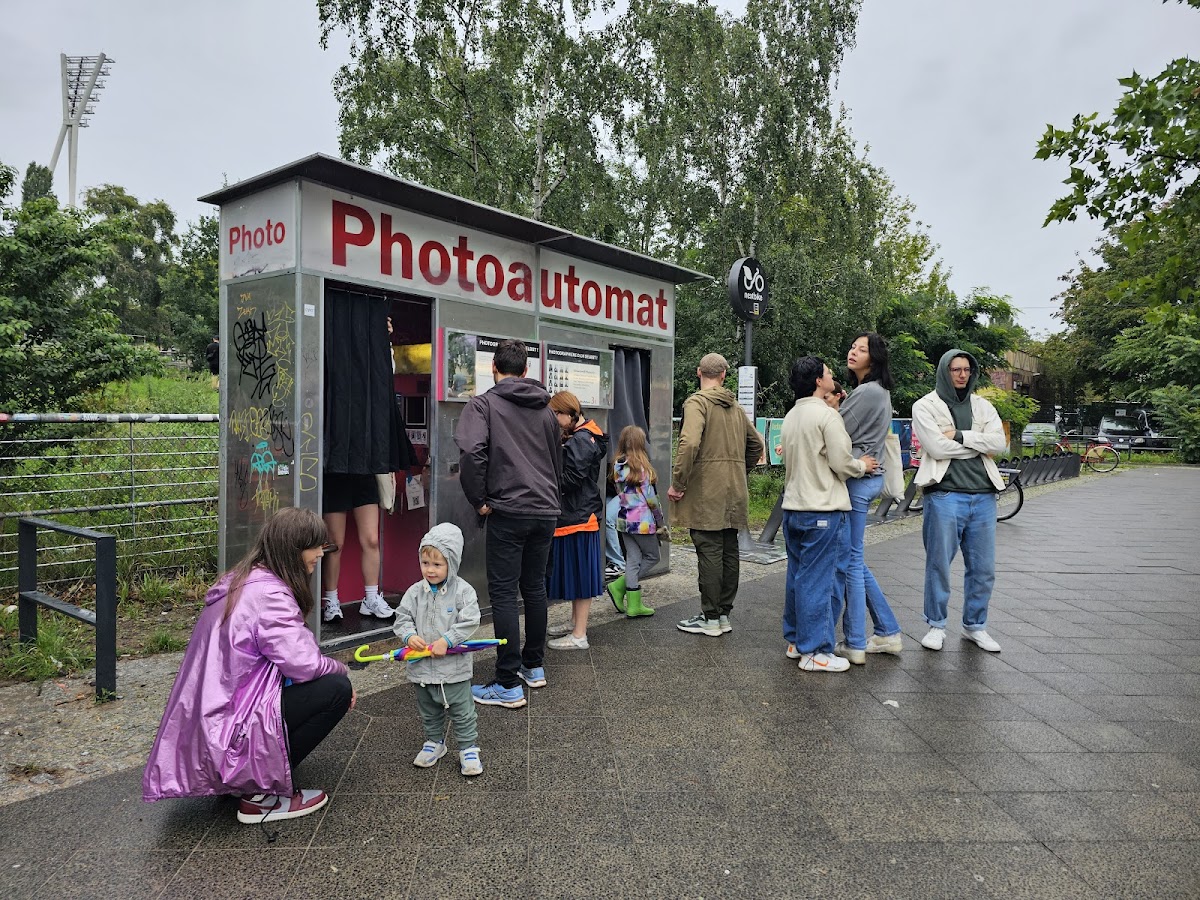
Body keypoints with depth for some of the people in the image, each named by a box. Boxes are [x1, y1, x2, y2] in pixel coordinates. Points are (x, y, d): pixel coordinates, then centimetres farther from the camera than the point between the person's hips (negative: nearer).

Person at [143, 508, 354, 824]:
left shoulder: (243, 580, 10)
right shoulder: (269, 594, -21)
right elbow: (301, 663, -24)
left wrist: (328, 667, 3)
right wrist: (339, 668, -4)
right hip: (230, 729, -10)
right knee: (336, 689, -11)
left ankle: (243, 777, 16)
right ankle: (263, 792, -3)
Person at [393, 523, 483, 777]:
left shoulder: (463, 591, -12)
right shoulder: (415, 592, -1)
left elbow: (469, 621, -16)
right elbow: (402, 617, 2)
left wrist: (447, 641, -21)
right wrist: (410, 636, -17)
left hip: (454, 667, -4)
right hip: (422, 666, 4)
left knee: (462, 712, 6)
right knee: (428, 712, 21)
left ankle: (468, 748, 20)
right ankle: (434, 742, 40)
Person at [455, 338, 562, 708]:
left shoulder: (484, 403, -3)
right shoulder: (545, 409, 14)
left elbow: (471, 453, -19)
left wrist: (479, 500, -9)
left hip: (508, 511, -6)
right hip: (546, 511, 6)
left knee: (504, 593, -1)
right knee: (535, 587, 18)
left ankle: (508, 685, 0)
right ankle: (534, 666, 30)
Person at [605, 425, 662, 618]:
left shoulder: (618, 465, 4)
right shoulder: (641, 468, -15)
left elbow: (622, 493, 9)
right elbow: (650, 498, -13)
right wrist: (660, 522, 0)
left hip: (625, 519, 7)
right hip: (642, 521, -7)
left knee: (633, 559, 10)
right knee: (652, 557, 10)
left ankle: (634, 605, 9)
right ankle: (619, 586, 3)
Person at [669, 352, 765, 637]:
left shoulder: (697, 402, -9)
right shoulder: (736, 407, 15)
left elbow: (689, 443, -24)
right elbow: (756, 445, 24)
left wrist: (677, 483, -17)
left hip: (706, 493, -7)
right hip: (734, 494, 7)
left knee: (709, 554, -3)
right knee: (729, 553, 11)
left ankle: (710, 619, 3)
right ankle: (724, 615, 20)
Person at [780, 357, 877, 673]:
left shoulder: (790, 416, 13)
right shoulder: (827, 415, -13)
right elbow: (841, 464, -15)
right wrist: (863, 465, 5)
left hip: (793, 507, 8)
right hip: (824, 510, -8)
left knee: (797, 577, 15)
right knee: (817, 581, -3)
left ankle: (795, 641, 25)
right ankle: (815, 652, 4)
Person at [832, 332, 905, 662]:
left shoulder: (868, 392, -14)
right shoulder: (878, 391, 17)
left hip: (857, 481, -10)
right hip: (865, 478, 10)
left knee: (849, 562, -3)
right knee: (854, 561, 16)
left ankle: (854, 644, 6)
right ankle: (888, 633, 24)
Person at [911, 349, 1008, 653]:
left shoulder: (982, 406, 14)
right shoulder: (925, 406, 1)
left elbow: (999, 443, -2)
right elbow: (937, 447, -13)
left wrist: (960, 436, -11)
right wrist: (979, 442, -3)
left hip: (983, 496, 4)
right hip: (945, 495, -4)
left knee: (983, 568, 10)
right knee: (938, 564, 2)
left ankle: (975, 625, 26)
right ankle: (936, 625, 17)